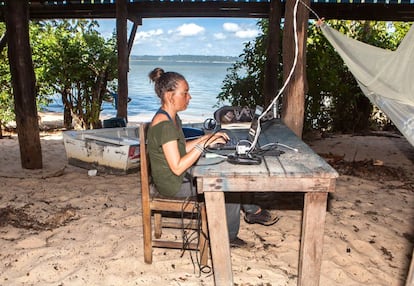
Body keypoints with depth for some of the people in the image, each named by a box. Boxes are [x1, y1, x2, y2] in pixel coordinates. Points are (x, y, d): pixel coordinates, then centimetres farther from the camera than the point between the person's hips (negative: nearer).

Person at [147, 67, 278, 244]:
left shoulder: (172, 118, 5)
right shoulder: (164, 125, -27)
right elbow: (177, 167, -28)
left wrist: (207, 138, 3)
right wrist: (203, 145, -25)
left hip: (178, 177, 9)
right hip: (173, 186, -9)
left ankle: (252, 211, 23)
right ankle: (228, 237, 18)